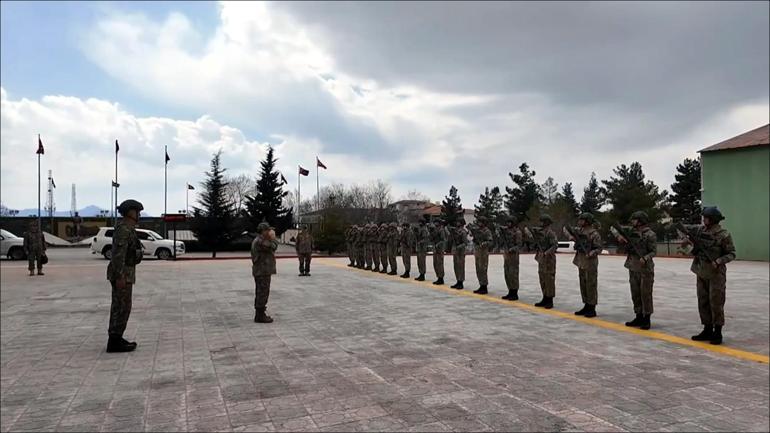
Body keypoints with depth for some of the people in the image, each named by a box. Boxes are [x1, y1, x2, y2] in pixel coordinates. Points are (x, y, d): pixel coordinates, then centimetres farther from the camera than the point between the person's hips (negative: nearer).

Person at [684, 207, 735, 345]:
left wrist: (719, 261, -23)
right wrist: (687, 240, 5)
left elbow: (731, 254, -9)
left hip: (716, 274, -6)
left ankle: (717, 333, 7)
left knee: (716, 303, -2)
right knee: (703, 302, 11)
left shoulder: (723, 235, -12)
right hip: (701, 273, 6)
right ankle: (707, 330, 21)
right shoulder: (700, 230, 5)